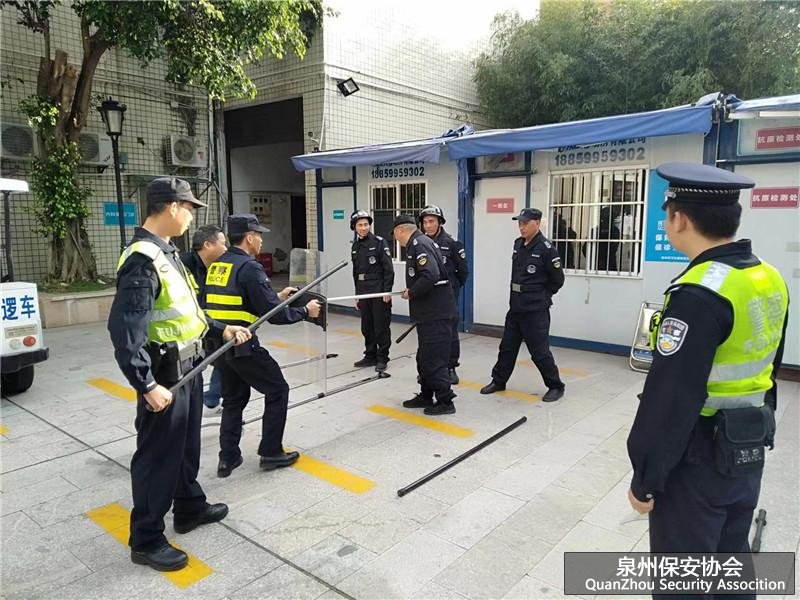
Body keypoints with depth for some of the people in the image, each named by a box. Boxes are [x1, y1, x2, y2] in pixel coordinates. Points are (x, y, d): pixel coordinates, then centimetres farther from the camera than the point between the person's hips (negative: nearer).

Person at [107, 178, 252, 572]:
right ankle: (146, 540, 21)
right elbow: (125, 332, -27)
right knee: (158, 455, 4)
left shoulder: (166, 252, 9)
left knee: (186, 444, 23)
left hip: (188, 367, 10)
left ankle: (190, 508, 42)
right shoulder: (142, 260, -22)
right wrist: (147, 385, -27)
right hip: (164, 375, -10)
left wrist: (220, 330, 14)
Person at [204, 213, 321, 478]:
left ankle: (228, 458, 24)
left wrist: (277, 296, 20)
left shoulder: (217, 265, 9)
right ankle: (271, 453, 15)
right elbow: (274, 314, -18)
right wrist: (305, 311, -3)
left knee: (234, 398, 20)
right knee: (277, 390, 9)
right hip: (242, 346, -8)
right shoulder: (249, 267, -16)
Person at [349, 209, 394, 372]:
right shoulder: (355, 246, 12)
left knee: (381, 327, 0)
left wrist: (387, 291, -15)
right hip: (363, 294, 6)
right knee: (366, 328, 12)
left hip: (379, 293, -6)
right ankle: (370, 356, 24)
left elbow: (388, 269, -10)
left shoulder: (379, 242, -7)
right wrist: (357, 294, 17)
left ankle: (382, 358, 9)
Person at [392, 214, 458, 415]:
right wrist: (411, 290, 9)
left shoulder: (419, 244, -16)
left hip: (436, 314, -10)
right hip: (429, 313, 10)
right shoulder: (419, 243, 15)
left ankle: (445, 401, 9)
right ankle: (426, 396, 30)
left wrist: (411, 293, -15)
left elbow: (431, 276, -28)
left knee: (434, 358, -2)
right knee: (424, 357, 18)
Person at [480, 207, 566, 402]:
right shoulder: (518, 244, 7)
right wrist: (518, 294, 12)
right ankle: (498, 381, 29)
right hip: (515, 307, 7)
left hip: (535, 311, -7)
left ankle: (556, 386, 16)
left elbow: (557, 280, -8)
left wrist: (541, 297, 0)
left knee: (539, 350, -1)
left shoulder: (546, 249, -14)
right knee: (507, 346, 15)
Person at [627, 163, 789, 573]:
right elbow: (768, 368, 12)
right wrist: (752, 430, 23)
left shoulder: (699, 294, -26)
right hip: (748, 451, 8)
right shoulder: (769, 278, 2)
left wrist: (646, 479, -15)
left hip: (698, 459, -8)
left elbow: (671, 398, -25)